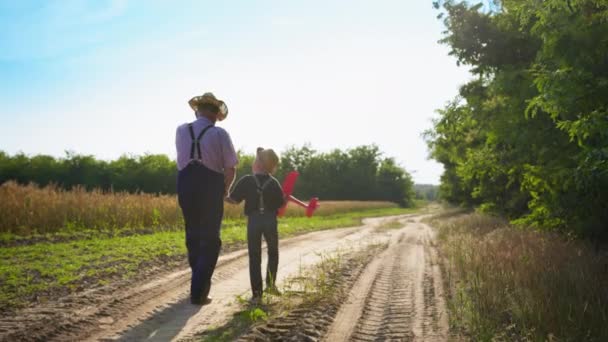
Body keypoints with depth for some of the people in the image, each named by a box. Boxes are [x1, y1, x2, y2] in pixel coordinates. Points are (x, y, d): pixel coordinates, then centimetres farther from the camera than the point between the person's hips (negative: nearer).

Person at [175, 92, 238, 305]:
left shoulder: (181, 131, 2)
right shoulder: (219, 134, -8)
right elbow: (230, 170, -9)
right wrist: (225, 191, 8)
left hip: (185, 188, 4)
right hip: (211, 188, -4)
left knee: (192, 237, 19)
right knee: (210, 241, 6)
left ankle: (200, 284, 32)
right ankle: (198, 292, 1)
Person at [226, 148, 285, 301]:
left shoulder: (246, 181, -6)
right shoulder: (274, 182, 0)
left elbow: (234, 200, -2)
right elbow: (282, 204, 2)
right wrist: (286, 197, 23)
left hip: (253, 221, -1)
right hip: (270, 221, 1)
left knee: (254, 257, 6)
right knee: (273, 253, 23)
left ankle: (256, 292, 4)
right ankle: (270, 283, 16)